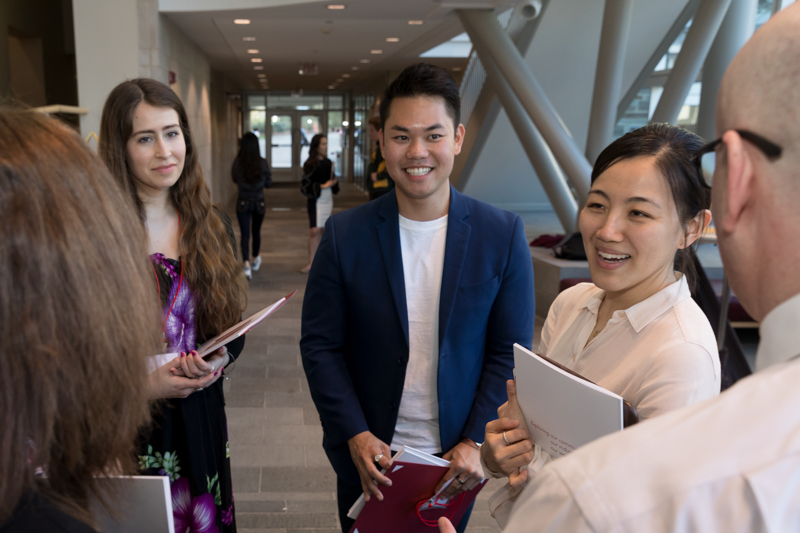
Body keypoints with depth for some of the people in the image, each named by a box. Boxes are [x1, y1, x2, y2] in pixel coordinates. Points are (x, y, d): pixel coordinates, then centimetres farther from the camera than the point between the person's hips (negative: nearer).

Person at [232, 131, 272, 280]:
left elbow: (234, 179, 6)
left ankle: (246, 264, -18)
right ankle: (256, 260, 40)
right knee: (256, 232, 21)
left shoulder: (237, 162, -12)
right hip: (259, 202, 1)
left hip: (243, 203, -1)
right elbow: (269, 184, -1)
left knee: (245, 234, 1)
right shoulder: (263, 163, -12)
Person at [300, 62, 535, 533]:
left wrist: (477, 442, -13)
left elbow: (510, 353, -6)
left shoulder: (503, 235, -9)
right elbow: (320, 345, -6)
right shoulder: (345, 235, -9)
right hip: (368, 457, 0)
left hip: (456, 459, 0)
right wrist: (356, 436, -14)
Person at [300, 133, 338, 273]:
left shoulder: (328, 163, 10)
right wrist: (322, 186, -19)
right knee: (315, 230, -10)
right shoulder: (310, 164, -7)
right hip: (316, 199, -5)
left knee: (323, 230, 8)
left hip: (328, 199, 5)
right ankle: (311, 262, -5)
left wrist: (334, 182, -4)